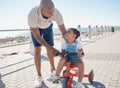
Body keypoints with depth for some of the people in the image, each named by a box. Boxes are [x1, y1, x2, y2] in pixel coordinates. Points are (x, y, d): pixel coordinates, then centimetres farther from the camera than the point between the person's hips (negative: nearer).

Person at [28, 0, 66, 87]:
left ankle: (53, 70, 23)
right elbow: (37, 36, -36)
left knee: (49, 50, 1)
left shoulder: (56, 13, -39)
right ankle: (39, 76, -1)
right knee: (37, 50, -12)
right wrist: (51, 48, -41)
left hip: (48, 27, 2)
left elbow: (63, 31, -28)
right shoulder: (32, 14, -45)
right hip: (36, 28, -2)